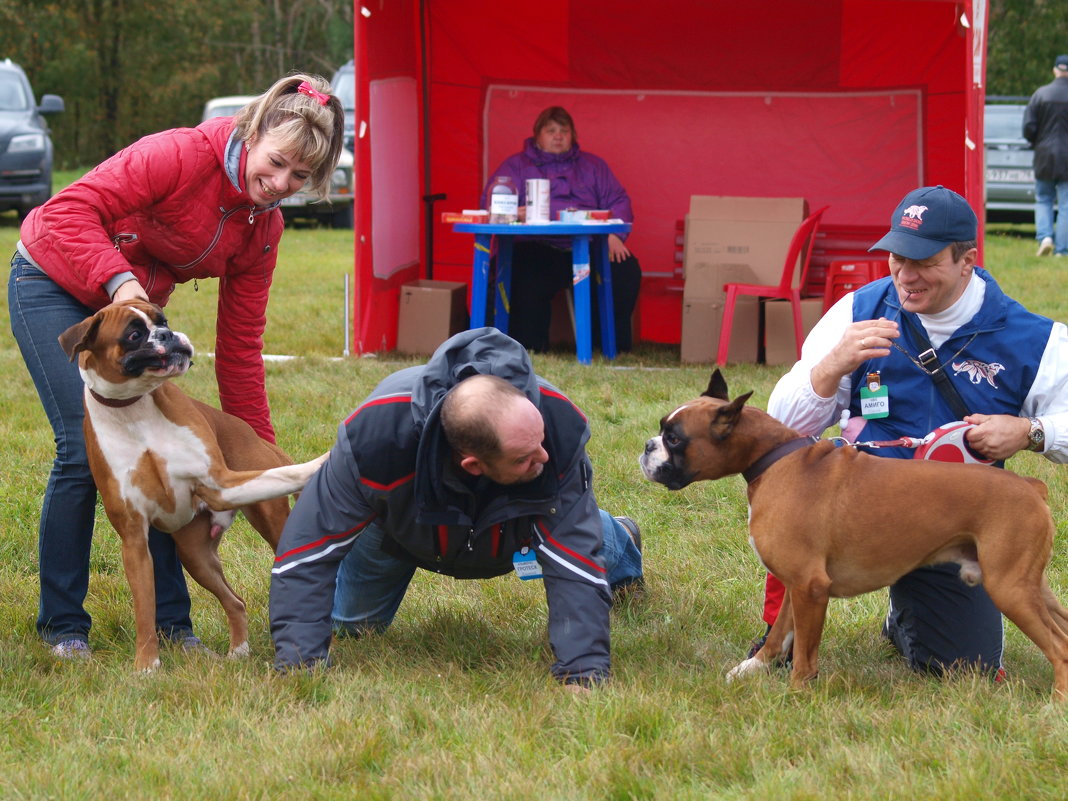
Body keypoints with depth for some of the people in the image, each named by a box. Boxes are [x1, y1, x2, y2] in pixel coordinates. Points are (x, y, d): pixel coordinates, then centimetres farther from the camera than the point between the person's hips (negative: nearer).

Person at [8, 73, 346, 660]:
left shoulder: (263, 229, -5)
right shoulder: (182, 156, -25)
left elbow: (240, 342, 0)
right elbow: (70, 210, -28)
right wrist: (118, 280, -43)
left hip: (131, 306, 7)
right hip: (54, 285, -7)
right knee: (85, 450, -14)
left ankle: (169, 620, 9)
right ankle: (62, 625, -1)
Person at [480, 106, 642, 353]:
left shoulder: (593, 166, 25)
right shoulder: (516, 165, 17)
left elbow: (619, 201, 16)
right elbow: (492, 201, 2)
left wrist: (614, 235, -5)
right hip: (538, 246, -2)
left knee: (627, 270, -26)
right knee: (528, 276, -38)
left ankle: (614, 348, -17)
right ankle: (529, 350, -28)